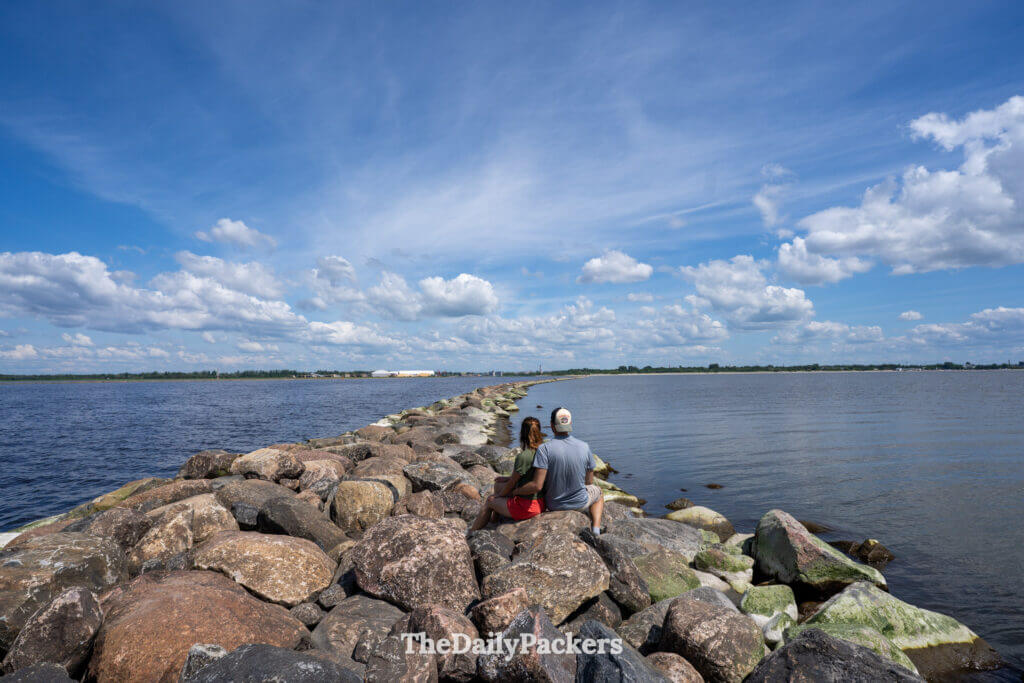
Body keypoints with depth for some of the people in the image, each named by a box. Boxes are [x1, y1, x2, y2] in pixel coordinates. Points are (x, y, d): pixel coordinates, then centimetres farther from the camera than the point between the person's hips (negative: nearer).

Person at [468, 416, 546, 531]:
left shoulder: (523, 456, -25)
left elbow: (512, 483, -11)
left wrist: (500, 495, 7)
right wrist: (508, 478, 19)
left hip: (526, 506, -7)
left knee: (490, 501, 15)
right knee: (498, 485, 22)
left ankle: (472, 532, 35)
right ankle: (494, 521, 38)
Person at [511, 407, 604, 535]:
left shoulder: (545, 448, -24)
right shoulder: (584, 447, -15)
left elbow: (537, 486, -27)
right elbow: (589, 481, -2)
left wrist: (513, 492, -12)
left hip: (554, 504, 0)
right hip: (580, 504, 0)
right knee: (597, 493, 34)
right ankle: (596, 530, 16)